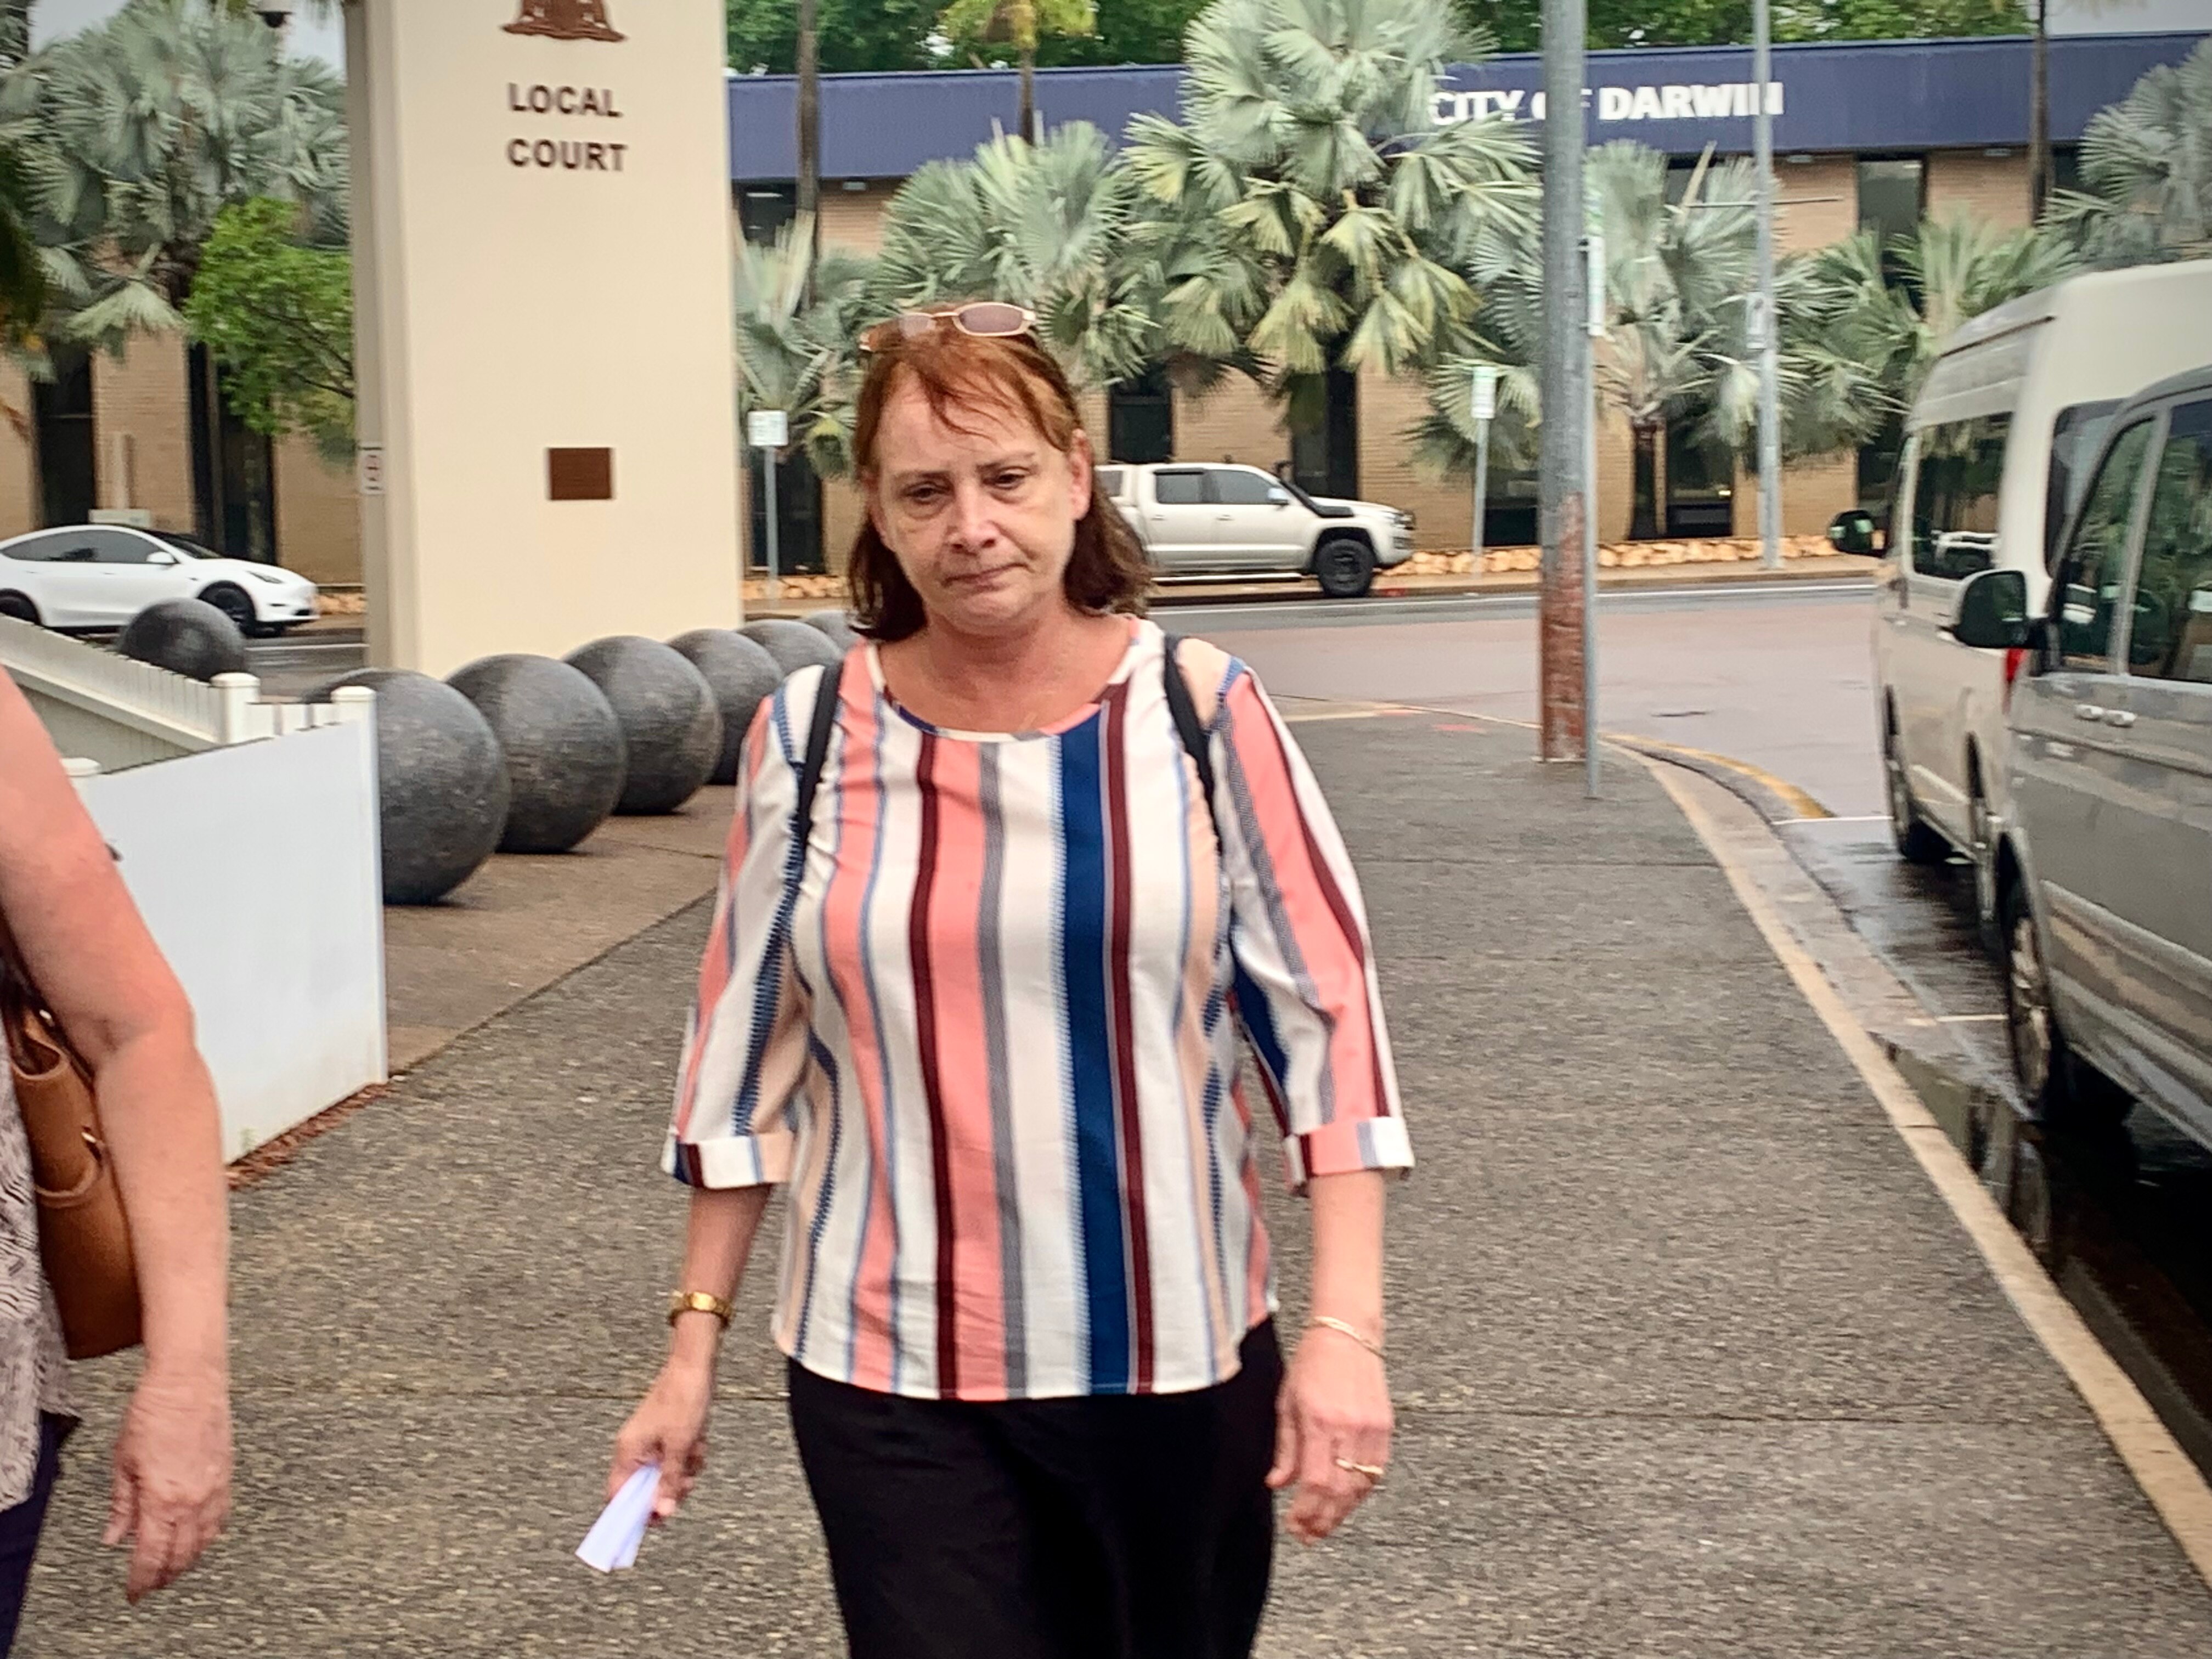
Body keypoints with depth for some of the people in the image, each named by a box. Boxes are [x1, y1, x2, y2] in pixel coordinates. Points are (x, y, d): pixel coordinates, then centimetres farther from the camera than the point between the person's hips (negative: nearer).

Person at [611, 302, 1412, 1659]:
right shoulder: (811, 737, -3)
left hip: (1177, 1357, 0)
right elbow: (750, 1050, 5)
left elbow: (1327, 1015, -6)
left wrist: (1347, 1326, -12)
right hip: (891, 1374, 0)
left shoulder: (1202, 713, -6)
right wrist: (697, 1337, 7)